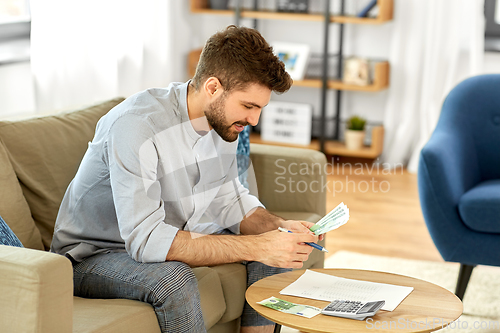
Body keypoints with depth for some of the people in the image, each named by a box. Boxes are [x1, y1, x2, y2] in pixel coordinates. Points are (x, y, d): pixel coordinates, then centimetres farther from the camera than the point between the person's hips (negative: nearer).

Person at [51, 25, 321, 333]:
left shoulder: (222, 117, -7)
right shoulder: (136, 125, -33)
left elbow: (229, 198, 6)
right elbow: (147, 240, -37)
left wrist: (278, 227, -14)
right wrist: (256, 247, -38)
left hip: (163, 239, 7)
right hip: (93, 256, -7)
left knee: (277, 253, -2)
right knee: (174, 279, -36)